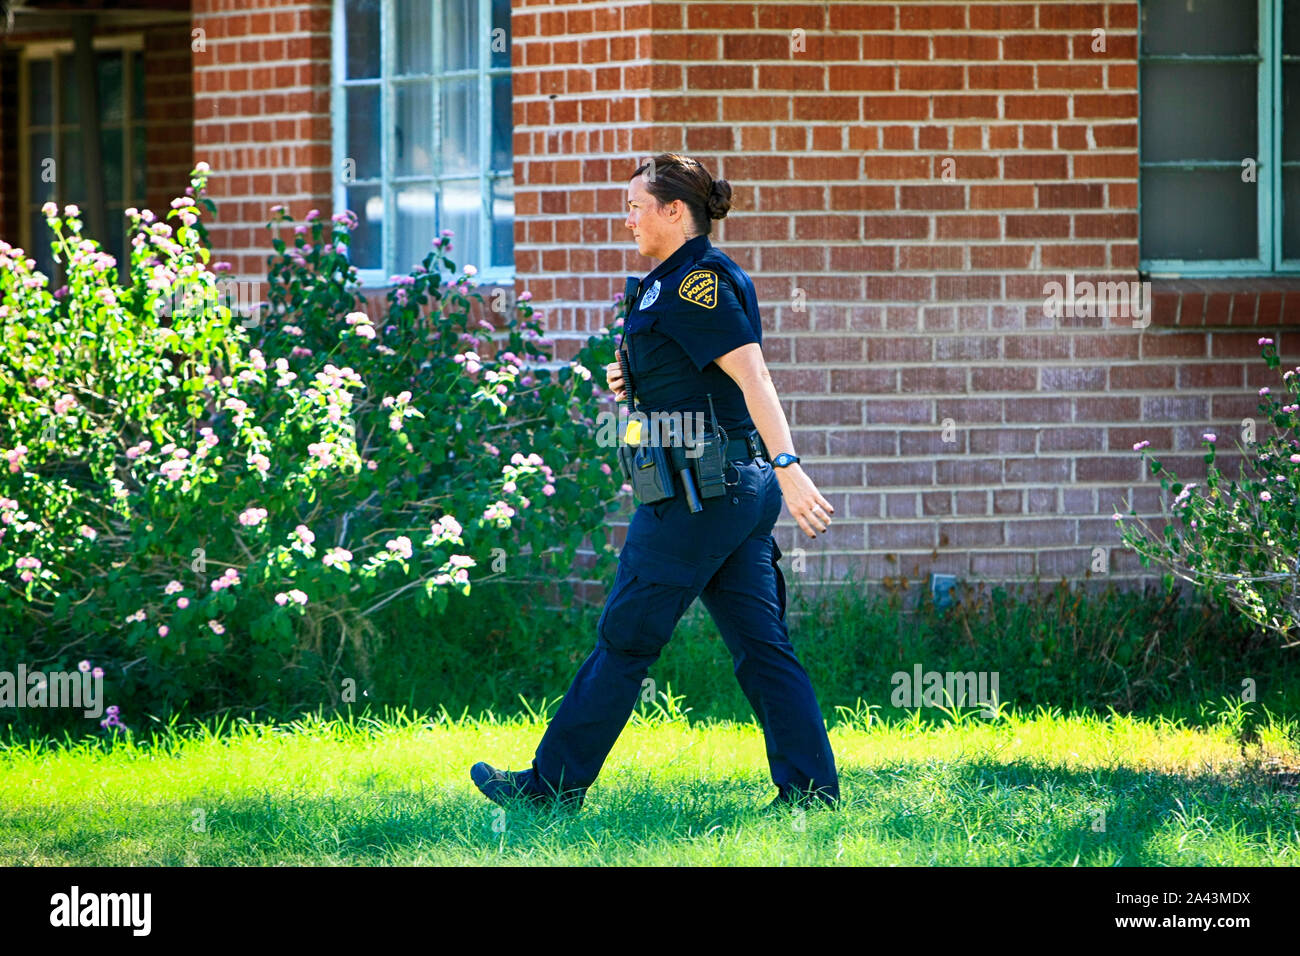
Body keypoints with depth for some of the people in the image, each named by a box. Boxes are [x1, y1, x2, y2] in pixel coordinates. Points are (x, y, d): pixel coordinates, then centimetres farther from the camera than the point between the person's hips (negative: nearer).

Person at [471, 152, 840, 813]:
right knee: (760, 643, 6)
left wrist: (788, 466, -32)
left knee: (626, 637, -1)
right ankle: (811, 788, 1)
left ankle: (554, 784, 7)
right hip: (743, 481, 10)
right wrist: (637, 384, 12)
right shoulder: (690, 279, 17)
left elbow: (752, 374, -24)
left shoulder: (694, 283, -14)